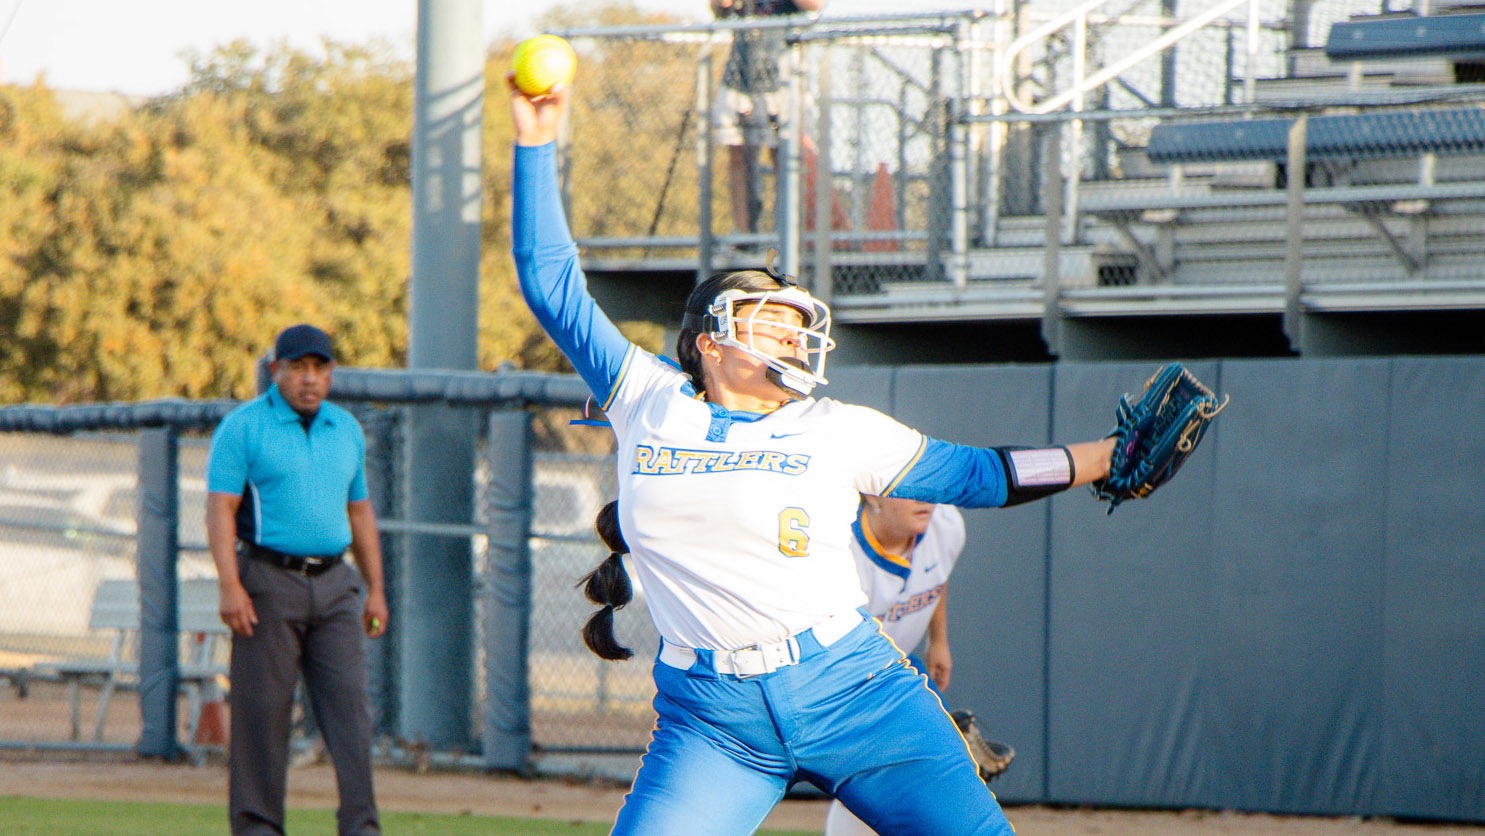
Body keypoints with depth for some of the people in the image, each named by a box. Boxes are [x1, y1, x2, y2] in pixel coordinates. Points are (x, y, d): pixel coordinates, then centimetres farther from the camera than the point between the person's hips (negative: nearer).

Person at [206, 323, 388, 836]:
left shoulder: (346, 429, 15)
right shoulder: (243, 427, -2)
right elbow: (220, 508, -8)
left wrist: (375, 590, 15)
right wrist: (229, 586, -19)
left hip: (334, 583, 5)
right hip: (269, 581, -4)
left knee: (348, 700, -5)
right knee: (262, 709, -3)